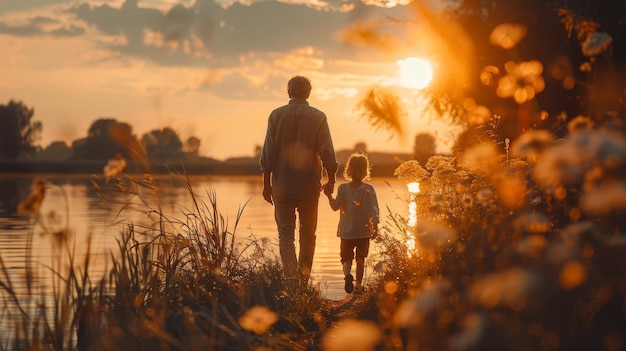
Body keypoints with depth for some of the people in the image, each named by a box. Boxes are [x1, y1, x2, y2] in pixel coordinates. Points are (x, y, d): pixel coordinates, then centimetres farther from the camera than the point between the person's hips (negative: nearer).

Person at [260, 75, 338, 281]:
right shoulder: (318, 117, -3)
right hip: (309, 187, 0)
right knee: (308, 234, 12)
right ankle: (304, 278, 11)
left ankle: (290, 278, -11)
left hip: (282, 186, 0)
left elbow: (268, 154, -1)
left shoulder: (276, 116, -1)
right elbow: (327, 153, -5)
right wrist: (331, 181, 6)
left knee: (286, 234, 3)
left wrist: (267, 184, 6)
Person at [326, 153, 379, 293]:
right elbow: (374, 209, -9)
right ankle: (359, 283, 15)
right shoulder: (369, 190, -8)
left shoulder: (343, 188, -9)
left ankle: (347, 273, -20)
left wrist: (329, 196, 7)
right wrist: (375, 226, -5)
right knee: (360, 258, 14)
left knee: (346, 257, 9)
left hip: (347, 232, 0)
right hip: (364, 231, 0)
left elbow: (335, 206, -6)